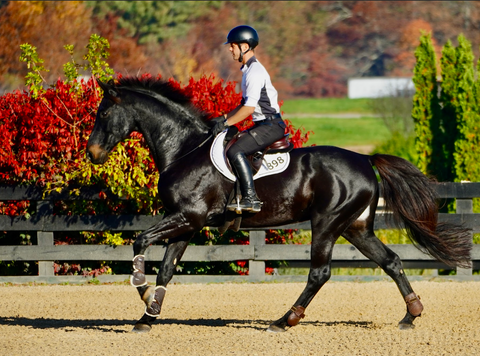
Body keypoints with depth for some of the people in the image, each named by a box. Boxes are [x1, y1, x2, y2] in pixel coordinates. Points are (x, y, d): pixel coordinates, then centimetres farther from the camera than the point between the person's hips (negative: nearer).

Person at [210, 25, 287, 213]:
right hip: (263, 125, 11)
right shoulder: (249, 70, 17)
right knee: (230, 147, 15)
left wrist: (226, 123, -16)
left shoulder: (255, 72, -17)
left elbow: (249, 107, -22)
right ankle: (244, 194, 14)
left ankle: (251, 198, -28)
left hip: (271, 125, -11)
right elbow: (246, 104, 25)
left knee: (235, 151, -23)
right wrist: (224, 117, 16)